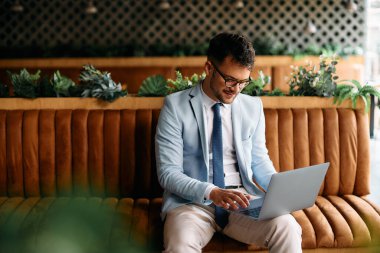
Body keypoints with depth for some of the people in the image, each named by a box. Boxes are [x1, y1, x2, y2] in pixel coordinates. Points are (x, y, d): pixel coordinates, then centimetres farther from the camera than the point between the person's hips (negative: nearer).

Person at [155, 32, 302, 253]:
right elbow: (168, 172, -8)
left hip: (243, 201, 3)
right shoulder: (176, 106, -3)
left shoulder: (253, 106, 8)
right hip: (192, 201, -3)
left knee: (287, 228, -26)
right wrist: (211, 192, -24)